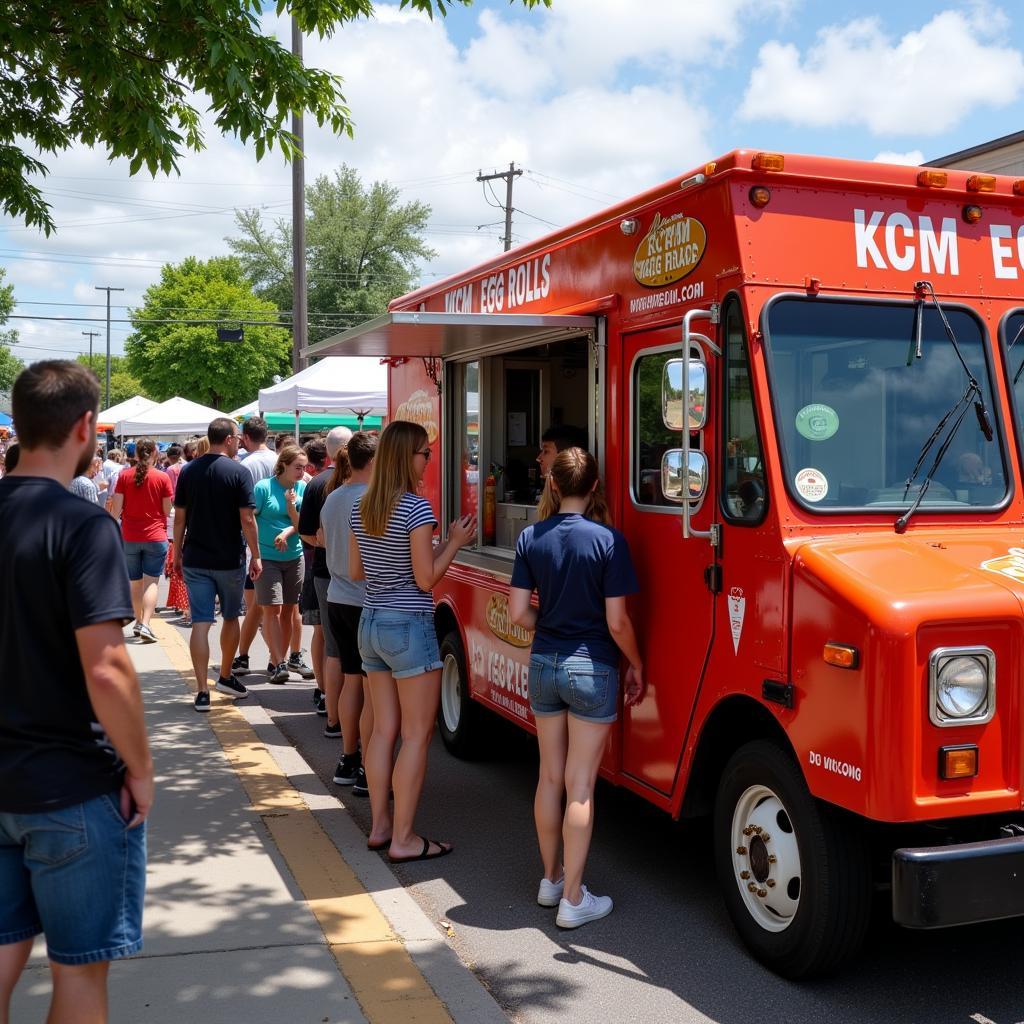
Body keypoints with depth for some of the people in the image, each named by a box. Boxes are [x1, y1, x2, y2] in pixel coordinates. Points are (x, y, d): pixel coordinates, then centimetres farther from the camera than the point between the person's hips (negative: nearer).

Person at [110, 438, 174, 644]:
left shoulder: (124, 476, -2)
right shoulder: (162, 477, -6)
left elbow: (116, 509, -2)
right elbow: (167, 510, -4)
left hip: (129, 537, 2)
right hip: (155, 536, -2)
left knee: (135, 582, 16)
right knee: (151, 582, -3)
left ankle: (138, 621, 27)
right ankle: (145, 625, -16)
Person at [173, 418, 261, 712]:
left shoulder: (188, 471, 2)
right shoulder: (238, 472, -10)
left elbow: (179, 517, 4)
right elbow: (247, 519, -13)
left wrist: (178, 553, 13)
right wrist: (256, 555, -5)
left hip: (195, 559, 3)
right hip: (229, 560, -2)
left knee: (200, 623, 1)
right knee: (231, 617, 17)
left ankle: (202, 691, -2)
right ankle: (225, 677, 31)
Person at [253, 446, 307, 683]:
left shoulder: (302, 488, 3)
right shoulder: (263, 487, -9)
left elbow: (300, 524, 1)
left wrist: (290, 508, -17)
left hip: (294, 557, 4)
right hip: (267, 557, -4)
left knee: (287, 610, 8)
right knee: (271, 609, -9)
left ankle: (279, 660, 18)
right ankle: (279, 664, -10)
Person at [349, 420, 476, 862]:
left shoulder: (361, 508, 8)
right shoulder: (417, 509, -15)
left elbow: (355, 571, 14)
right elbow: (425, 579, -14)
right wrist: (455, 541, -4)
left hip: (371, 623, 8)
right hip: (409, 626, -8)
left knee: (384, 730, 13)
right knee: (417, 735, 0)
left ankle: (380, 826, 20)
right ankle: (403, 839, 4)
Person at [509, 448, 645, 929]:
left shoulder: (530, 538, -2)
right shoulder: (608, 540, -13)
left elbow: (519, 613, -2)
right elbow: (617, 622, -14)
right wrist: (637, 666, 2)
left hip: (543, 664, 4)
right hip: (592, 670, -4)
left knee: (550, 776, 16)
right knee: (580, 785, 2)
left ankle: (551, 879, 29)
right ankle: (573, 899, 8)